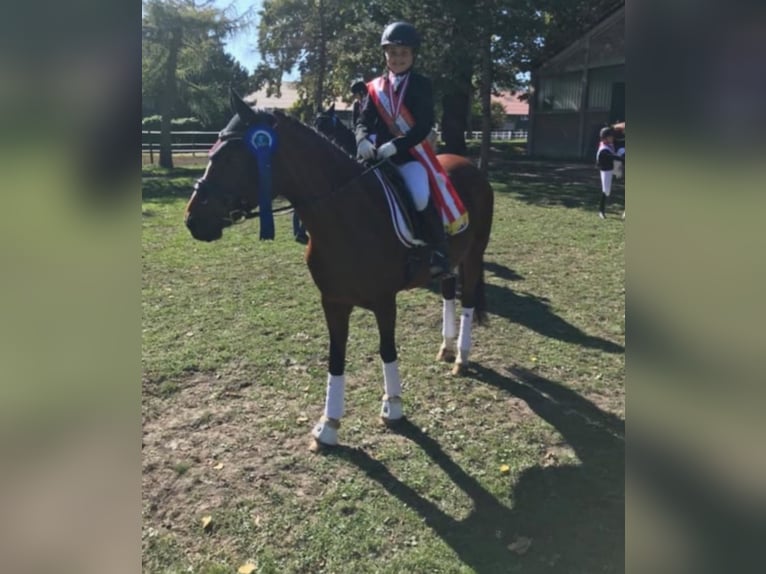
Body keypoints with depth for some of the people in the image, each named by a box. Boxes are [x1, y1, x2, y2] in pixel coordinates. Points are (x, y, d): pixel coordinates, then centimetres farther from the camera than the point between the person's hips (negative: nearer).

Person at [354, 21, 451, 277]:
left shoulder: (421, 85, 2)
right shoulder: (375, 87, 12)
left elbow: (424, 126, -9)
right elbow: (363, 120, 6)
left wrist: (395, 146, -23)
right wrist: (363, 140, -19)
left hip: (410, 153, -4)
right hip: (377, 153, 5)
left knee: (421, 197, -28)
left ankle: (439, 251, -12)